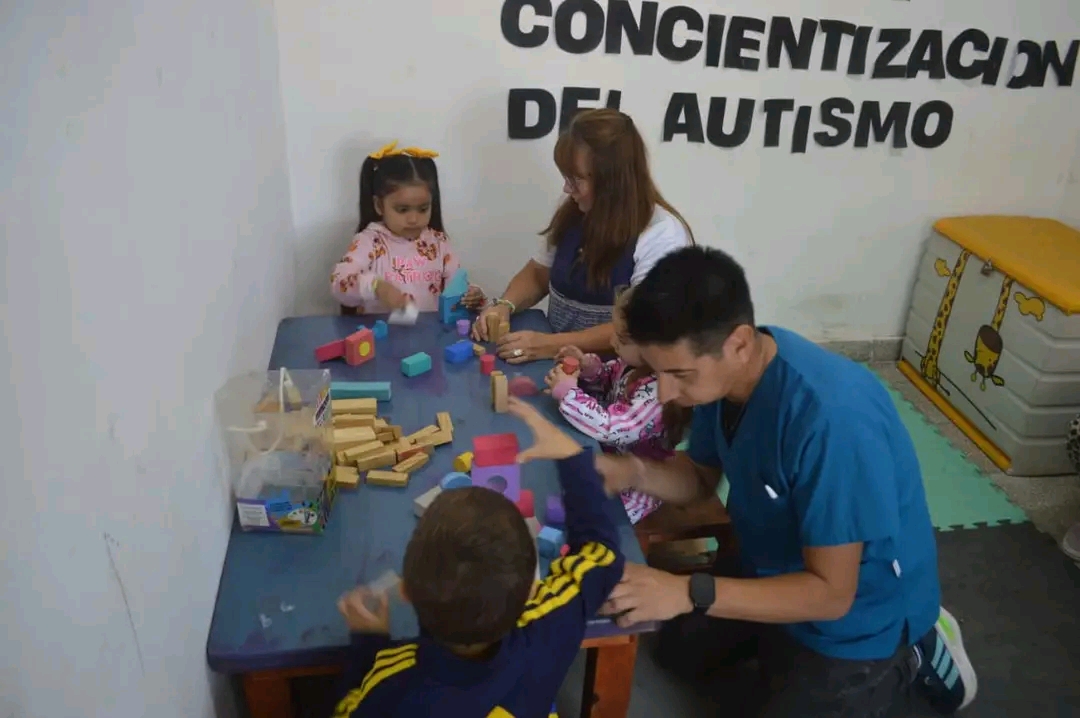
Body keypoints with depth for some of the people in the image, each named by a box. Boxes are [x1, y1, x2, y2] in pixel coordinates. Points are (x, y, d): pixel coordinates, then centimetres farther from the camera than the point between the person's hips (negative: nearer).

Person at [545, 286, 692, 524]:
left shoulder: (660, 392, -33)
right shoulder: (636, 364, -7)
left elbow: (609, 428, -37)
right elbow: (611, 380, 13)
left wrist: (567, 392, -27)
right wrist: (589, 368, -9)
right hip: (610, 455, 8)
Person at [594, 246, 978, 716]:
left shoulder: (832, 418, -41)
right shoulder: (724, 371, -17)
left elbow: (830, 593, -32)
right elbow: (701, 475, 0)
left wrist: (688, 592, -40)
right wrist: (633, 474, -21)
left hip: (858, 613, -7)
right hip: (775, 566, 8)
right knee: (677, 645, 23)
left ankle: (904, 661, 18)